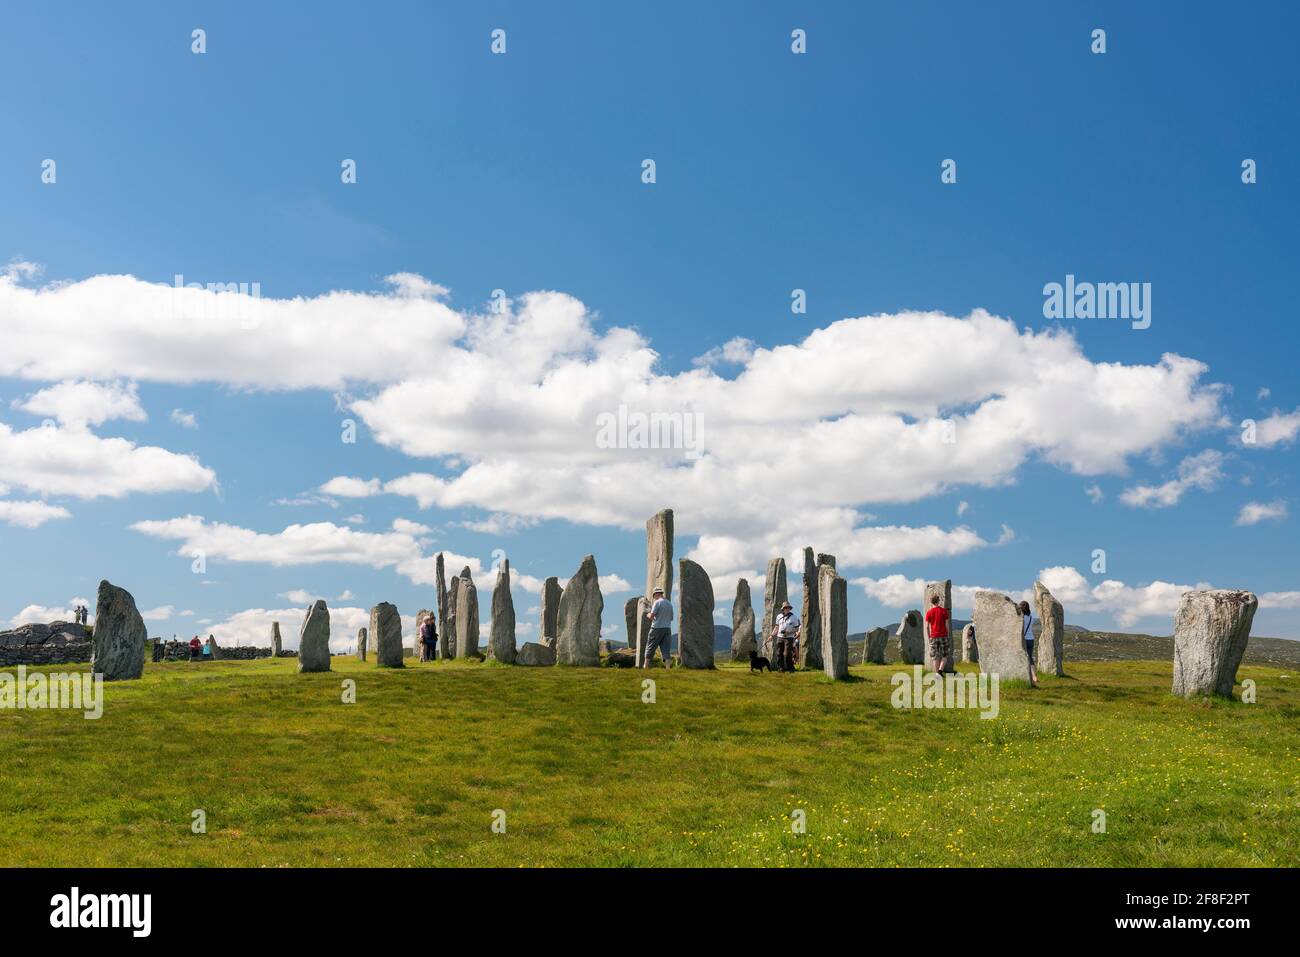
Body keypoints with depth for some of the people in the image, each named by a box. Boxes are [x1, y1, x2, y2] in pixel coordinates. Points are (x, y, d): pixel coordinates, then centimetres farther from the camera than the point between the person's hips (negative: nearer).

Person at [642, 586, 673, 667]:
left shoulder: (657, 602, -9)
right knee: (666, 650, 2)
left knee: (650, 648, 5)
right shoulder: (669, 604, 12)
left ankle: (645, 667, 8)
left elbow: (651, 616, -14)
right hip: (668, 628, 6)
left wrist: (648, 615, 7)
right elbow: (671, 618, 20)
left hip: (657, 628, -6)